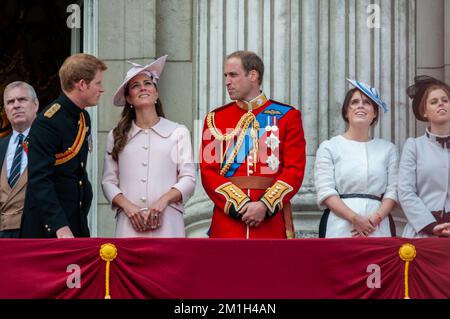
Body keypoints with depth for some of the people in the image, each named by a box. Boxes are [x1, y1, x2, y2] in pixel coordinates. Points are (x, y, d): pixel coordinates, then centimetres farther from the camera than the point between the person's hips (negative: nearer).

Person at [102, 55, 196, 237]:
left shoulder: (178, 132, 10)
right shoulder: (116, 136, 15)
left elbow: (188, 178, 5)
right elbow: (108, 181, 11)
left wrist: (163, 200, -11)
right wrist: (127, 206, -7)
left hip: (167, 224, -1)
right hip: (129, 224, 1)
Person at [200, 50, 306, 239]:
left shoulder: (287, 116, 6)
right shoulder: (215, 119, 10)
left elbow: (295, 170, -1)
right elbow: (208, 172, 3)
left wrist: (265, 205, -14)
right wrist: (240, 205, -12)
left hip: (272, 219, -1)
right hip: (228, 220, 1)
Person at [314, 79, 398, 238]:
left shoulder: (388, 149, 16)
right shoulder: (329, 147, 8)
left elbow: (392, 190, 7)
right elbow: (325, 192, -2)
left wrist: (376, 218, -11)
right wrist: (355, 218, -14)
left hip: (379, 228, 2)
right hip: (340, 228, -2)